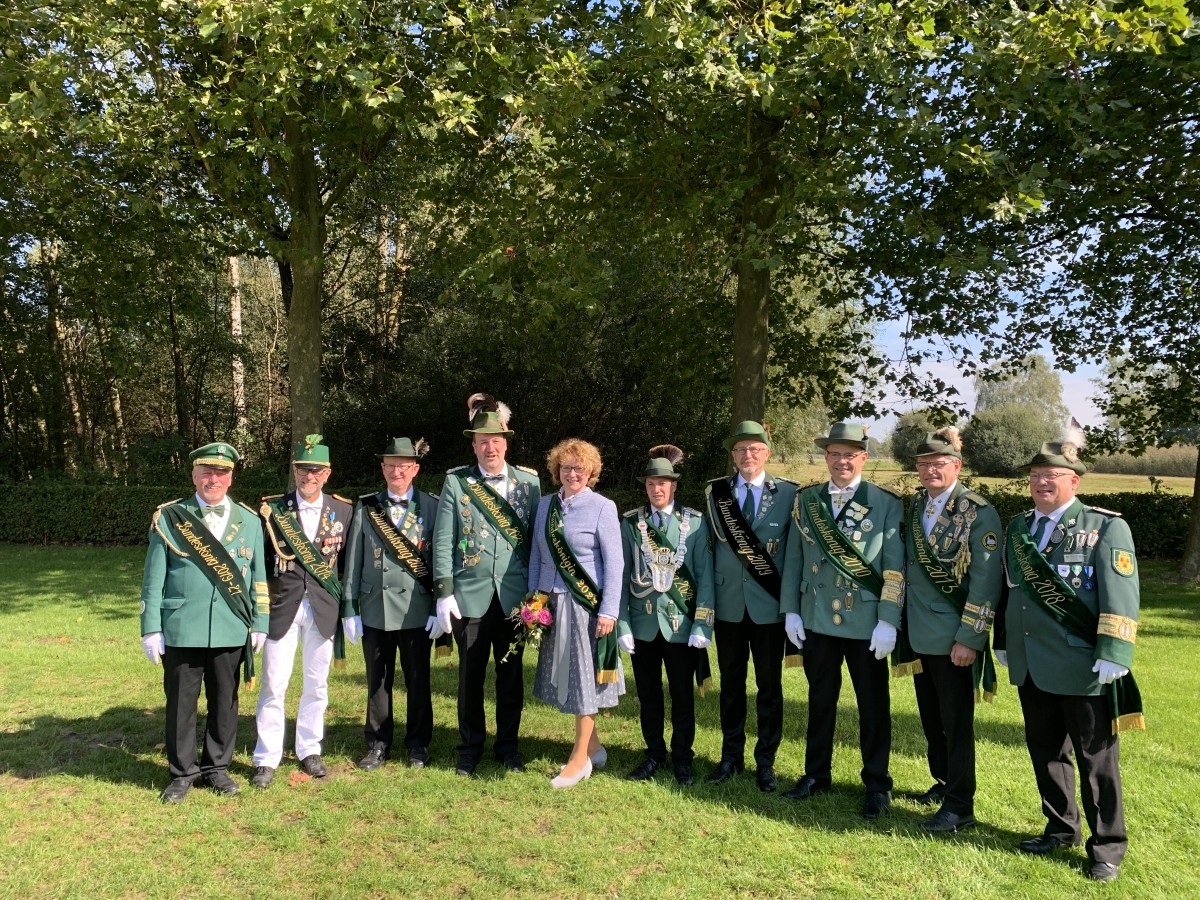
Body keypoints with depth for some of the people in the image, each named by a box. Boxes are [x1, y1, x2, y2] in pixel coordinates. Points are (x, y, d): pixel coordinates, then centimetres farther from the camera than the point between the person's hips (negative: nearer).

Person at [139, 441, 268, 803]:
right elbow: (153, 579, 2)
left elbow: (258, 577, 10)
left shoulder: (249, 521, 7)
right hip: (181, 631, -1)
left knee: (224, 702, 10)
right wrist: (151, 629, -2)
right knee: (181, 704, 7)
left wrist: (260, 624, 6)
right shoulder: (169, 518, 2)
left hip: (231, 632, 2)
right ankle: (183, 772, 23)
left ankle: (217, 767, 27)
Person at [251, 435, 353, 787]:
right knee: (273, 685, 1)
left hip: (323, 609, 1)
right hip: (281, 608, -1)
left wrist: (345, 606, 3)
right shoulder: (271, 509, -1)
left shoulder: (343, 510, 2)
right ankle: (267, 758, 14)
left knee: (316, 685, 11)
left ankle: (309, 751, 26)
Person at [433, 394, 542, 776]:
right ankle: (470, 748, 25)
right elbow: (443, 540, -2)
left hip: (515, 595, 1)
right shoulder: (456, 482, 0)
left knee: (511, 673, 11)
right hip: (470, 594, -1)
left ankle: (508, 745, 26)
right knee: (471, 674, 9)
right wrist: (444, 591, -7)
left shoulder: (529, 481, 4)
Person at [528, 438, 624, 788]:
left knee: (584, 675, 3)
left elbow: (614, 562, -9)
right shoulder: (546, 505, 8)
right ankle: (593, 745, 28)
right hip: (551, 602, 5)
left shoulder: (602, 507, -7)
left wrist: (608, 611, -14)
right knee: (565, 675, 12)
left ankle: (580, 758, 15)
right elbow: (536, 554, 12)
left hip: (586, 602, -5)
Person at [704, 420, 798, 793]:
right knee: (731, 684, 13)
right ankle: (731, 755, 27)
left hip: (769, 604, -2)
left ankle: (765, 762, 22)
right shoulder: (714, 492, 3)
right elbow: (709, 545, 6)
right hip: (728, 603, 2)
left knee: (769, 686, 8)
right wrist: (707, 595, 1)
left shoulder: (788, 492, -3)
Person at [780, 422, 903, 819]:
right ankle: (816, 774, 30)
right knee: (820, 699, 15)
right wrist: (790, 611, 3)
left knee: (873, 705, 9)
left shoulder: (887, 505, -5)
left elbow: (895, 570, -7)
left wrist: (888, 622, -11)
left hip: (866, 622, -3)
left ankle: (876, 784, 24)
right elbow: (794, 559, 7)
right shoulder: (805, 501, 5)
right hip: (817, 620, 3)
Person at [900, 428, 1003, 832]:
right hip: (919, 633, 6)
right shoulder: (914, 506, 6)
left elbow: (986, 582, -15)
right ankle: (943, 783, 34)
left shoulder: (979, 513, -12)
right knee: (931, 717, 17)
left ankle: (959, 806, 13)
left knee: (956, 722, 3)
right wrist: (903, 621, 12)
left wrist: (969, 638, -18)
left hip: (954, 637, -6)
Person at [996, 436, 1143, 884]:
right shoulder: (1017, 528, 11)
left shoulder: (1106, 527, -7)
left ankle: (1107, 844, 22)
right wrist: (1004, 643, 19)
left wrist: (1113, 656, -21)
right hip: (1030, 667, 6)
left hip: (1083, 669, -6)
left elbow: (1120, 596, -14)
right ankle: (1061, 829, 33)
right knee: (1045, 751, 16)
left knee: (1096, 759, 6)